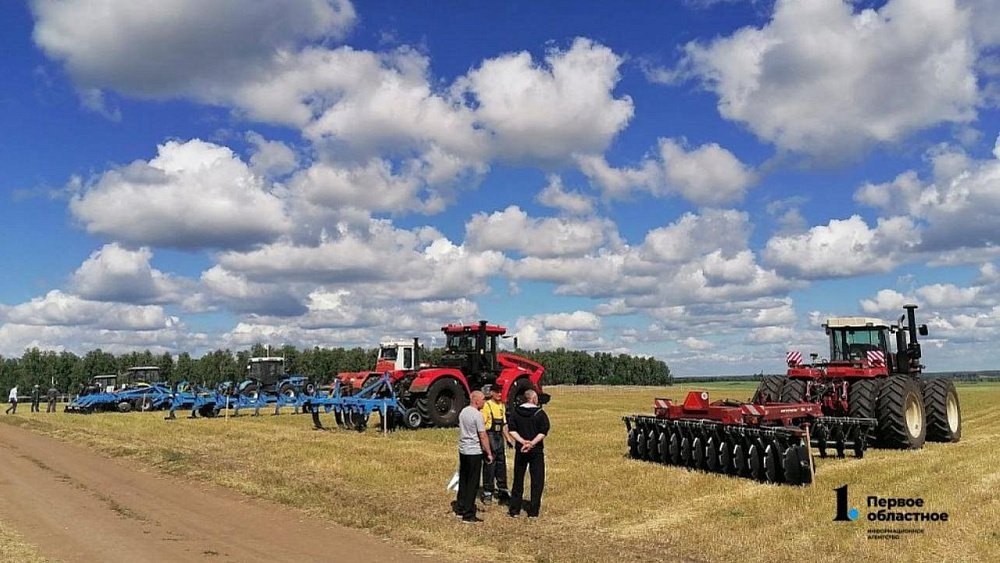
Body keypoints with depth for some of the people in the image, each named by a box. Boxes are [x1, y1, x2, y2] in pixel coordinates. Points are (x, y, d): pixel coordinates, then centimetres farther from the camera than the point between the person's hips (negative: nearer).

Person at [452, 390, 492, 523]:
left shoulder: (463, 412, 8)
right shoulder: (477, 415, -17)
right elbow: (483, 436, -16)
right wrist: (489, 453, -9)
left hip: (462, 451, 8)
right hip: (474, 452, -8)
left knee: (463, 481, 16)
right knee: (473, 484, -1)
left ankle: (460, 508, 24)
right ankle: (468, 515, 2)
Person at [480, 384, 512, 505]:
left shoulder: (502, 406, 13)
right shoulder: (487, 405, -10)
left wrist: (508, 437, 15)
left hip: (500, 437, 7)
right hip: (490, 436, -7)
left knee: (501, 464, 11)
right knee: (489, 465, -2)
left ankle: (502, 491, 19)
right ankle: (487, 493, 6)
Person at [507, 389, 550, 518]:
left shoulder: (515, 413, 3)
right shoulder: (540, 413, -7)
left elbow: (512, 430, -5)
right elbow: (543, 432, -16)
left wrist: (522, 441, -11)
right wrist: (532, 443, -17)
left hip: (520, 450, 3)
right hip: (536, 451, -3)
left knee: (518, 480, 14)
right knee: (537, 481, 7)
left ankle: (514, 510, 17)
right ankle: (533, 511, 7)